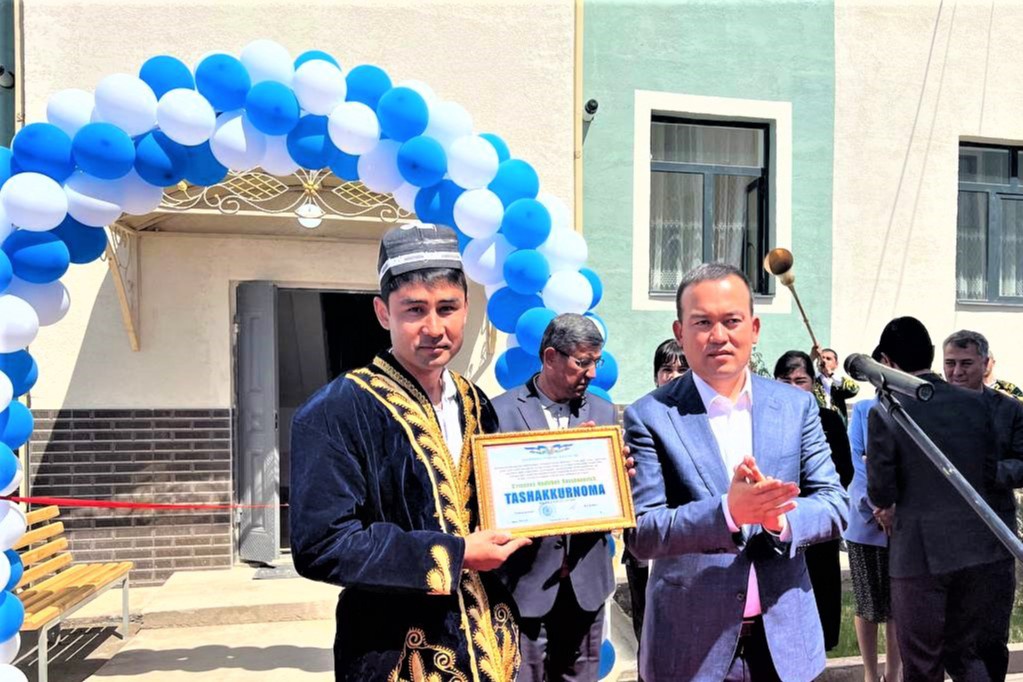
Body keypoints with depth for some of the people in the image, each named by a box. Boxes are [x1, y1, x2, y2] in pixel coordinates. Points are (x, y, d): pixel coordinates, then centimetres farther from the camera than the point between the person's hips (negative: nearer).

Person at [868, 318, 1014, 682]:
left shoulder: (885, 414, -13)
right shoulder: (977, 403, -1)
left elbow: (880, 491, -12)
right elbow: (993, 471, 3)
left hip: (920, 552, -4)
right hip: (984, 548, 4)